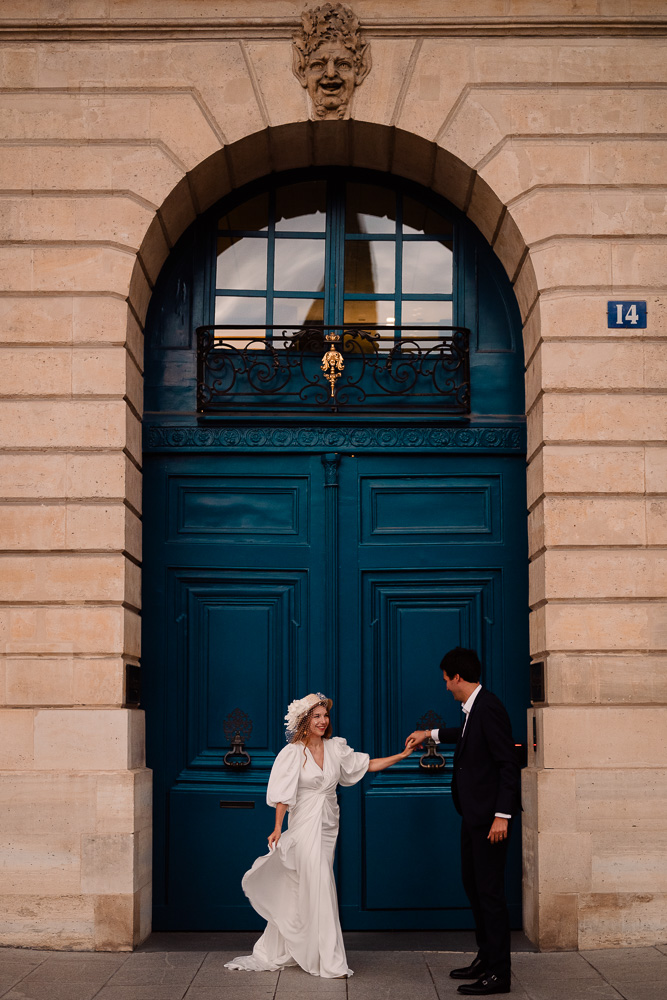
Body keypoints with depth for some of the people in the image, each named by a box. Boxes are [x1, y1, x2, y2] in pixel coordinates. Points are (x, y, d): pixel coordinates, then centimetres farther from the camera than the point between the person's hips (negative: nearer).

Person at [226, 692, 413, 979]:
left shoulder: (336, 747, 6)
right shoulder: (293, 753, -8)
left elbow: (366, 765, 10)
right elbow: (283, 794, -9)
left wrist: (401, 756, 4)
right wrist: (277, 828, -14)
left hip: (328, 826, 5)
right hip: (305, 826, -5)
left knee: (298, 891, 11)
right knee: (320, 889, -8)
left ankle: (275, 953, 23)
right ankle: (330, 962, -4)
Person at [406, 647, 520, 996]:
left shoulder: (488, 708, -19)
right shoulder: (474, 709, 11)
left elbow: (509, 764, -21)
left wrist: (502, 815, -23)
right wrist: (431, 734, 44)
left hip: (490, 816, -10)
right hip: (474, 814, 10)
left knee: (490, 891, -5)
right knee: (473, 885, 16)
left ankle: (498, 973, 2)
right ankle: (486, 959, 27)